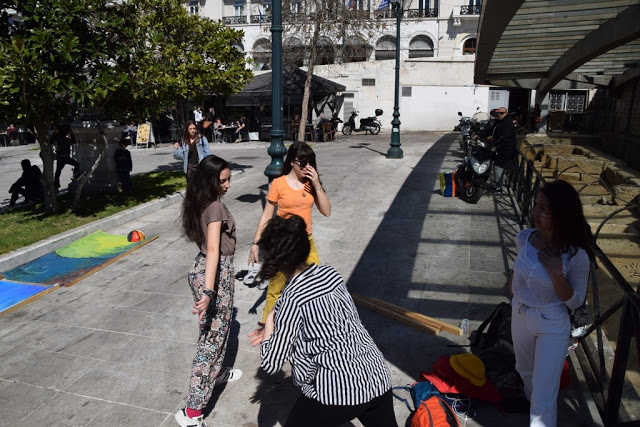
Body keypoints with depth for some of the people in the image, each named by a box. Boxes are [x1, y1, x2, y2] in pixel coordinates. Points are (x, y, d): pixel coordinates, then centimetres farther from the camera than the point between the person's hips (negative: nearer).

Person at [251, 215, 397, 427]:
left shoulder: (292, 298, -16)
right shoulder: (330, 273, 1)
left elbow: (271, 363, -9)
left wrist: (269, 324, 5)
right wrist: (279, 329, 18)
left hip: (339, 390, -6)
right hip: (377, 377, 6)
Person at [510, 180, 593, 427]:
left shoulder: (576, 255, -26)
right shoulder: (524, 238, -13)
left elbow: (575, 302, -16)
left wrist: (556, 273, -31)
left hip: (552, 327, -5)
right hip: (520, 317, 5)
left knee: (544, 401, 0)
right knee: (525, 370, 31)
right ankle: (531, 398, 62)